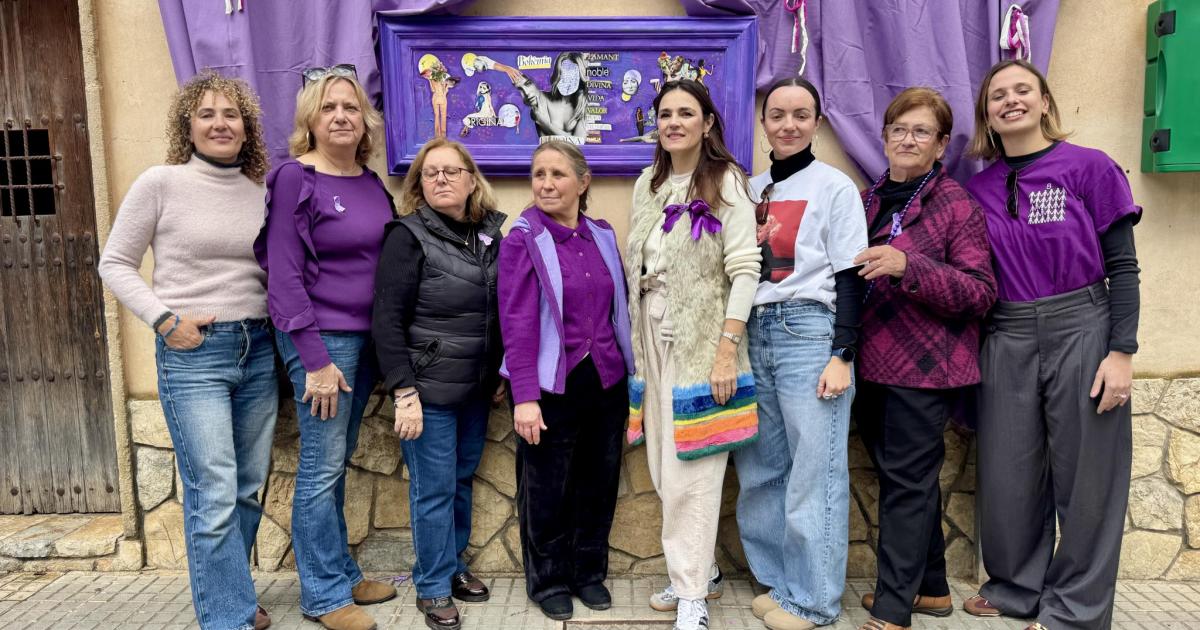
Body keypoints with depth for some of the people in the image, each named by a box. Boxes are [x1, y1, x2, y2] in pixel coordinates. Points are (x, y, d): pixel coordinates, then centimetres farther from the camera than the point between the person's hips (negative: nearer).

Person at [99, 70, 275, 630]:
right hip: (192, 353, -5)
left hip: (259, 349, 5)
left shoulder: (259, 191, 8)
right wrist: (165, 320, -10)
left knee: (249, 488, 13)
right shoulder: (160, 183, -4)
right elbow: (115, 263, 0)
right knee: (215, 497, -6)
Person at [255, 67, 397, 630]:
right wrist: (315, 360, -16)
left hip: (365, 336, 7)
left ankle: (343, 574, 28)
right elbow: (284, 273, -13)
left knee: (339, 462, 16)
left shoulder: (372, 182, 10)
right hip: (321, 339, -6)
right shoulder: (295, 178, -9)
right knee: (322, 467, 0)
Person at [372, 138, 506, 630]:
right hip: (429, 388, -5)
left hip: (476, 387, 6)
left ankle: (454, 566, 35)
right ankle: (432, 586, 21)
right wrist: (404, 393, -18)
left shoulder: (489, 234, 6)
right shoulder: (408, 236, -11)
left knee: (462, 480, 17)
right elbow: (387, 321, -15)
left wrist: (501, 374, 12)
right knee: (434, 488, 3)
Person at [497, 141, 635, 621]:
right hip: (553, 384, -4)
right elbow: (517, 323, -14)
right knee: (546, 489, 8)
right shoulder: (522, 240, -8)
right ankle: (548, 581, 27)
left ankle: (589, 572, 33)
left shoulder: (603, 236, 6)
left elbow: (618, 309, 11)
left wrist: (629, 372, 8)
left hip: (606, 380, 5)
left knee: (599, 481, 14)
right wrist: (525, 396, -20)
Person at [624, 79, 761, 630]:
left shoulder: (726, 182, -6)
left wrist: (727, 350, -18)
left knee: (692, 469, -4)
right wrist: (634, 340, 12)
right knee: (664, 466, 11)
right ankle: (700, 570, 28)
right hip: (653, 336, 6)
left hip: (702, 338, -6)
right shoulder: (648, 184, 12)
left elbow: (744, 269, -12)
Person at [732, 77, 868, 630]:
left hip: (809, 331, -5)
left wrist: (841, 355, -11)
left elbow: (849, 278, -4)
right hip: (754, 332, 6)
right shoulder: (750, 190, 15)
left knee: (813, 473, -3)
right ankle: (778, 582, 23)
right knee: (759, 470, 8)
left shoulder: (835, 186, 1)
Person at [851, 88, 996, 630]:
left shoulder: (957, 204, -6)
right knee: (905, 478, 15)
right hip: (872, 365, 7)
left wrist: (907, 267, -26)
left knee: (907, 481, -2)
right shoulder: (868, 200, 12)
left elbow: (981, 293, -13)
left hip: (923, 366, -6)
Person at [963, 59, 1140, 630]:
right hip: (1006, 341, 3)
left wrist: (1122, 351, -10)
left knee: (1086, 475, 4)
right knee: (1007, 472, 8)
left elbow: (1122, 266, -3)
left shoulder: (1091, 168, -3)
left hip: (1080, 330, -3)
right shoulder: (978, 189, 7)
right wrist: (968, 357, 5)